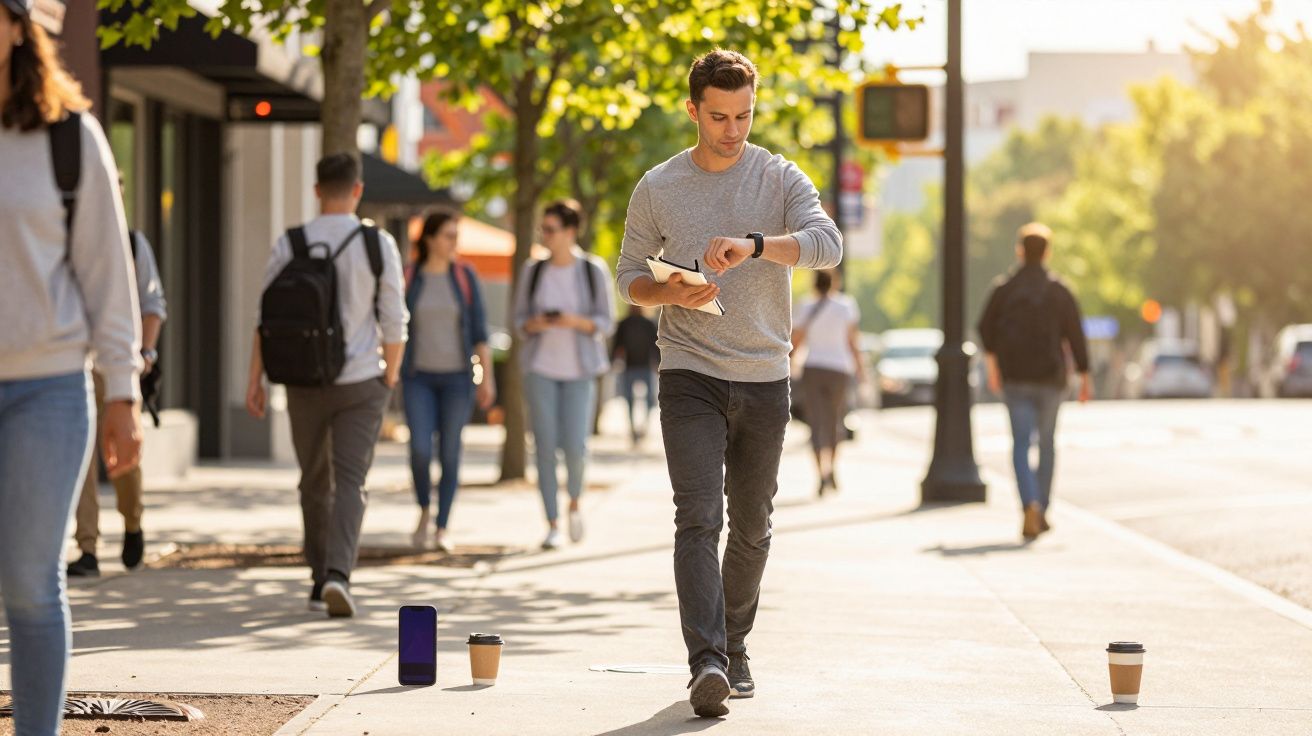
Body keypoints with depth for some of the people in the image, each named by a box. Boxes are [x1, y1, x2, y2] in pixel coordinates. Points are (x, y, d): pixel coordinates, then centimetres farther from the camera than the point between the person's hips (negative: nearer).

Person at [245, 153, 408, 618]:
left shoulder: (289, 245, -3)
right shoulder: (378, 244, -6)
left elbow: (267, 318, -3)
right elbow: (394, 321, -4)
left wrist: (255, 380, 2)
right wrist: (391, 375, 11)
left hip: (303, 383, 2)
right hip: (360, 385, -2)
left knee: (315, 484, 16)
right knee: (350, 482, -4)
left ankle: (320, 581, 23)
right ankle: (337, 574, -24)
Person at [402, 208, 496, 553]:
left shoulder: (466, 275, -1)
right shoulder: (408, 278, -1)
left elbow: (479, 329, -2)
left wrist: (488, 377, -6)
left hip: (456, 376, 0)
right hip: (419, 377, 0)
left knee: (449, 453, 0)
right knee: (420, 450, -14)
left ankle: (442, 528, 12)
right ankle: (424, 510, 13)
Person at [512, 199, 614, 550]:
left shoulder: (594, 270, -2)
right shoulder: (532, 271, 4)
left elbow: (605, 323, -1)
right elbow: (520, 321, 9)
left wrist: (575, 322, -19)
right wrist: (534, 324, -14)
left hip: (579, 369, -2)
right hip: (541, 367, 2)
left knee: (575, 446, -10)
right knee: (545, 446, -4)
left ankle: (575, 502, 20)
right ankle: (553, 525, 3)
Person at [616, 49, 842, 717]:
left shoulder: (781, 179, 2)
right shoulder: (658, 188, 4)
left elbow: (827, 244, -13)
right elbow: (630, 275, 10)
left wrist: (754, 244, -31)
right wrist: (671, 293, -13)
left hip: (764, 379, 1)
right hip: (690, 377, -1)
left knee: (751, 528, 10)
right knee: (698, 519, -15)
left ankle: (734, 648, 27)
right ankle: (707, 661, -22)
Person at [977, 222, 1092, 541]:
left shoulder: (1004, 288, 2)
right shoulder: (1060, 290, 0)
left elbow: (985, 327, 6)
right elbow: (1075, 335, -3)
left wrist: (991, 363, 21)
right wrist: (1085, 376, 1)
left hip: (1014, 378, 0)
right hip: (1050, 376, 0)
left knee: (1021, 444, -3)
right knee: (1047, 443, 15)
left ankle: (1031, 506, -25)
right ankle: (1042, 511, 18)